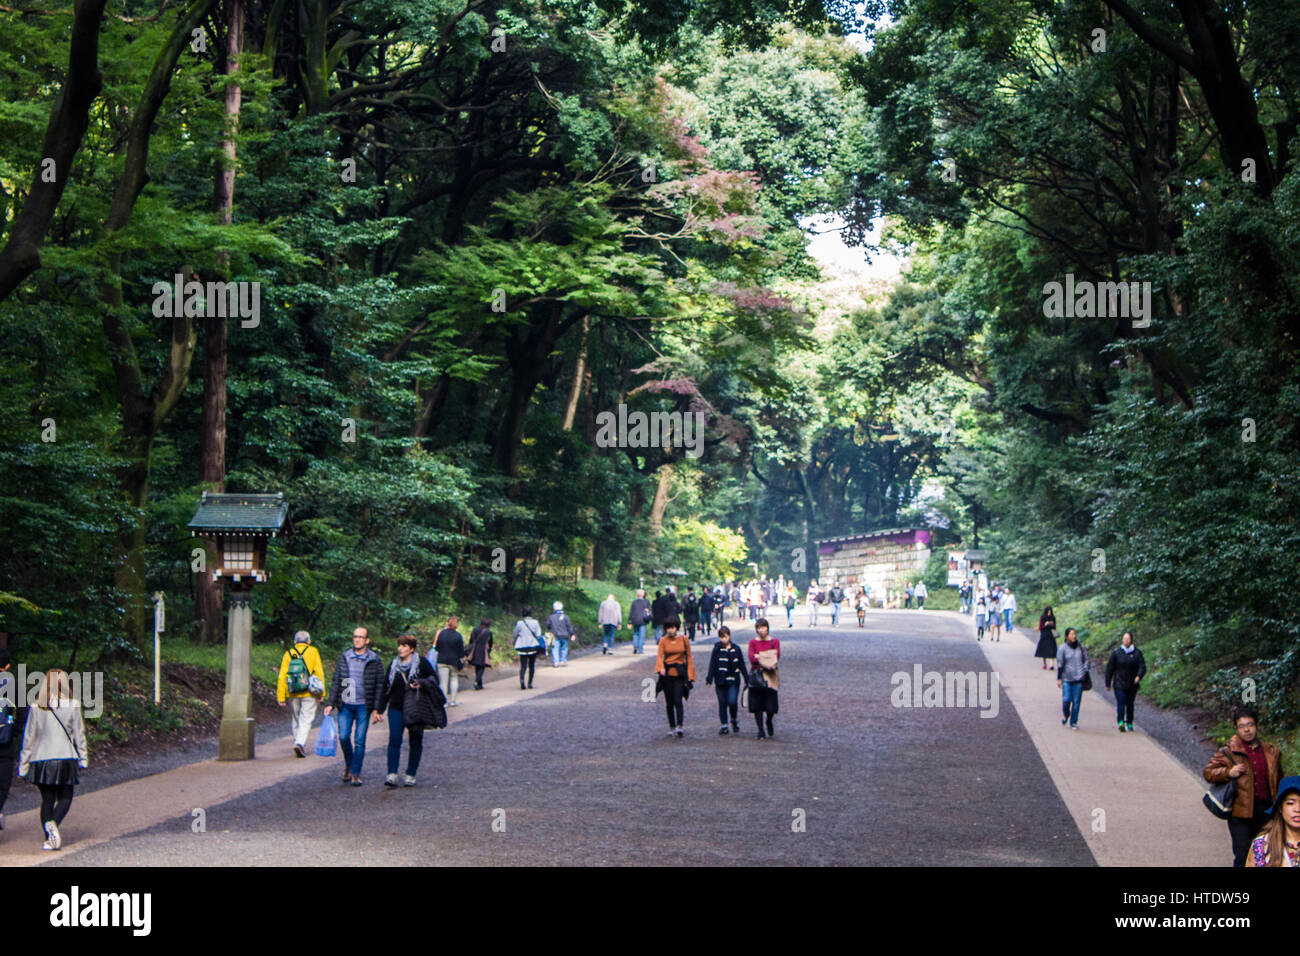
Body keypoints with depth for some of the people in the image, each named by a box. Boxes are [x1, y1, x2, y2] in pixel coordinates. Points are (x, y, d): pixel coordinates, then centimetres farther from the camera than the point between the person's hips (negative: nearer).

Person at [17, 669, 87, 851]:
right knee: (64, 798, 6)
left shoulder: (36, 707, -1)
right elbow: (79, 733, 0)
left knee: (47, 799, 11)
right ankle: (53, 823, -22)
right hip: (65, 758, -2)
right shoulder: (72, 706, -4)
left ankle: (49, 839, 6)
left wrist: (23, 765, 9)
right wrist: (83, 758, 10)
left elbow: (29, 736, 3)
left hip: (41, 759, 2)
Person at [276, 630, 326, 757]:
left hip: (292, 694, 3)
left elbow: (282, 676, -1)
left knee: (296, 720, 16)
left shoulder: (288, 654, 4)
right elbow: (319, 673, -4)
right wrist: (321, 693, 0)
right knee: (306, 720, -2)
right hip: (309, 694, -2)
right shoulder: (313, 652, 0)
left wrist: (281, 697, 0)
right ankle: (300, 743, -19)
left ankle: (298, 744, 21)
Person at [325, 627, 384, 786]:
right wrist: (331, 704, 6)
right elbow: (336, 682, 11)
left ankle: (355, 773, 9)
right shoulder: (344, 658, 7)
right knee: (343, 737, -6)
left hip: (363, 707, -2)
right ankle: (348, 764, 20)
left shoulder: (374, 661, 0)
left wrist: (377, 710, -4)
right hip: (345, 705, 2)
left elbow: (379, 686, 1)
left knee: (360, 741, -1)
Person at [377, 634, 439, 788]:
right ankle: (392, 774, -15)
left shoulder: (421, 663, -1)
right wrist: (380, 709, 11)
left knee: (415, 742, 5)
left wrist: (422, 684, -21)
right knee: (394, 739, -12)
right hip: (396, 708, 2)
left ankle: (411, 775, 16)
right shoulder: (393, 665, 10)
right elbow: (386, 688, 15)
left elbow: (434, 678, 0)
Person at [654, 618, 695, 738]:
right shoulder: (663, 641, 1)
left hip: (680, 674, -2)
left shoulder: (684, 640, 1)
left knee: (678, 700, -15)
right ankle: (671, 727, 18)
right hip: (667, 674, 2)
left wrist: (690, 675, 1)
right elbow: (659, 655, -10)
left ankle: (679, 726, -20)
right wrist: (661, 668, -30)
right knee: (669, 702, 7)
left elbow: (689, 657, 6)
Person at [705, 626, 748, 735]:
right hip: (720, 681, 0)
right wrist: (709, 679, -9)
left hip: (733, 681, 0)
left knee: (732, 702, -13)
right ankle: (724, 726, 12)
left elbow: (742, 665, 10)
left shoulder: (736, 649, 5)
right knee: (722, 704, 3)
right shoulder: (717, 649, 1)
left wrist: (747, 679, 9)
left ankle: (734, 720, 12)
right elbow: (712, 665, -1)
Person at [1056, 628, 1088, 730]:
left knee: (1076, 701, 1)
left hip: (1079, 679, 1)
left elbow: (1086, 661, 12)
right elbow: (1059, 664, 1)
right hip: (1067, 679, -1)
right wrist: (1059, 679, -1)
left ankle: (1073, 722, 14)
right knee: (1066, 699, -9)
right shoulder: (1063, 648, -1)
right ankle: (1065, 716, 22)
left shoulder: (1082, 648, 5)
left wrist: (1085, 674, 1)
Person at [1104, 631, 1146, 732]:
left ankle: (1129, 723, 20)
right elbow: (1110, 668, 5)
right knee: (1121, 703, -14)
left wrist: (1139, 676, -25)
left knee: (1130, 704, 9)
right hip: (1119, 684, -2)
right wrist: (1108, 683, 4)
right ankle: (1120, 722, -26)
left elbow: (1142, 666, -4)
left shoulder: (1137, 653, 4)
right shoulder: (1116, 653, 2)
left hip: (1132, 685, 2)